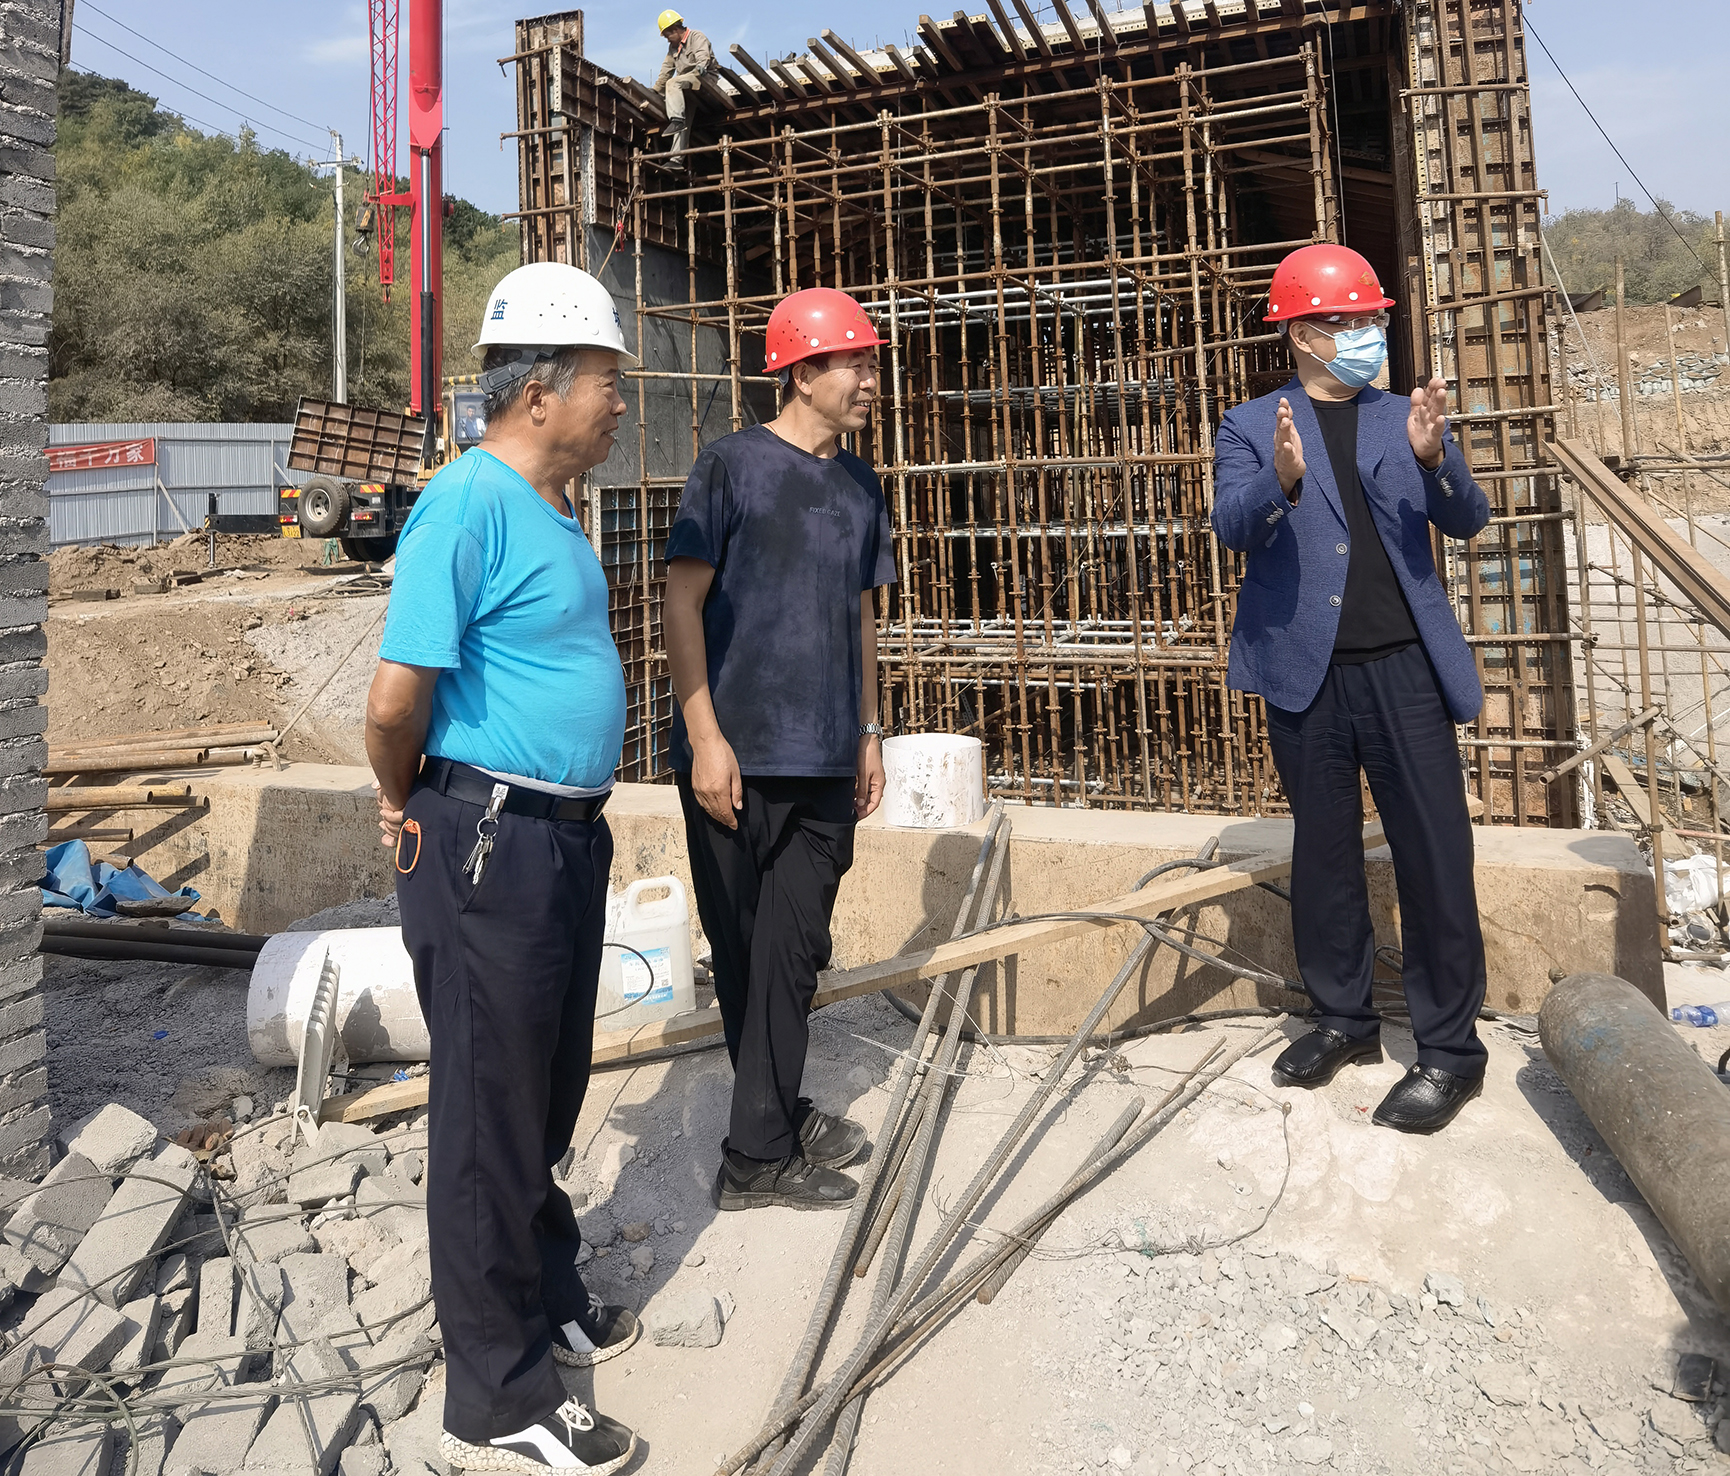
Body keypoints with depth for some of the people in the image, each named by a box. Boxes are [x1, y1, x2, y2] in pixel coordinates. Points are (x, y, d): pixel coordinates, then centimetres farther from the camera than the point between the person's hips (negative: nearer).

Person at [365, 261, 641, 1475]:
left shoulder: (553, 512, 12)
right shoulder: (470, 506, -18)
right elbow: (397, 698, -21)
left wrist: (581, 815, 17)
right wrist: (404, 806, -4)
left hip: (567, 835, 9)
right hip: (489, 845, -9)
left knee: (550, 1093, 21)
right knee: (492, 1113, 4)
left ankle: (547, 1299, 41)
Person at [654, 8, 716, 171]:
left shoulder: (697, 37, -1)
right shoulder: (673, 47, 23)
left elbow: (703, 56, -21)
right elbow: (666, 70, 23)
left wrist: (701, 66, -43)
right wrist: (655, 91, 18)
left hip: (706, 78, -8)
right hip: (688, 90, 8)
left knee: (673, 83, -31)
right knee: (684, 124, -5)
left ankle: (676, 120, -41)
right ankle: (677, 160, -11)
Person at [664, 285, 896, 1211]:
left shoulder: (860, 486, 14)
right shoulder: (732, 466, -5)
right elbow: (682, 602, -8)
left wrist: (869, 732, 17)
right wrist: (705, 736, -14)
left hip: (826, 761, 6)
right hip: (736, 755, -5)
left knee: (795, 951, 12)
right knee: (744, 953, 5)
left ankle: (776, 1123, 27)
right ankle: (759, 1156, 18)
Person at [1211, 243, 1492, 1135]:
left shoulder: (1407, 419, 12)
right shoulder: (1251, 428, 5)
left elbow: (1467, 520, 3)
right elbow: (1232, 527, -10)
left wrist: (1434, 460, -18)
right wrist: (1282, 481, -31)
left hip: (1403, 666, 1)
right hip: (1306, 671, 0)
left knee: (1434, 853, -1)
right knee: (1323, 851, 11)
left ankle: (1450, 1047, 12)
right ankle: (1343, 1018, 27)